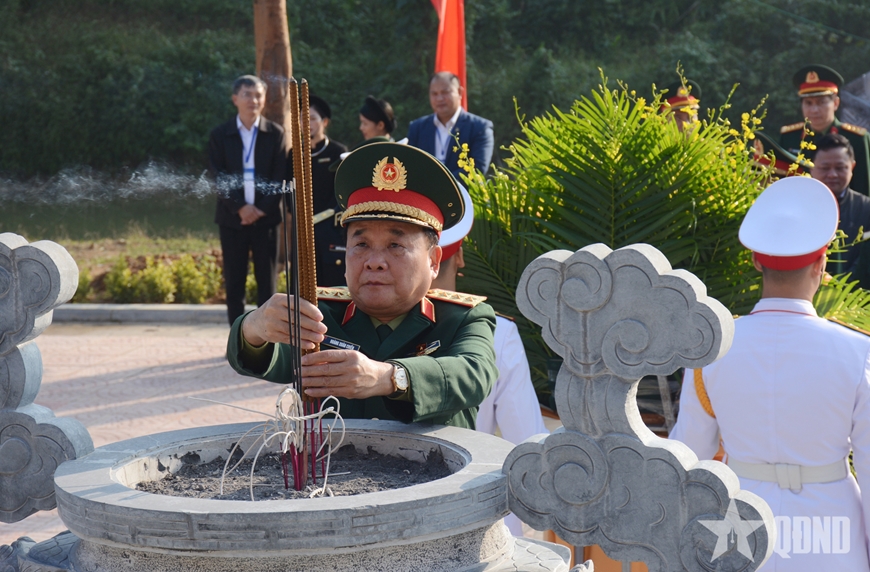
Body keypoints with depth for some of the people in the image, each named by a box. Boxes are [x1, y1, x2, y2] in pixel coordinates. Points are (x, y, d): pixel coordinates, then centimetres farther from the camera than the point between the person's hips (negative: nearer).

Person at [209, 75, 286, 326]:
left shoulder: (275, 133, 3)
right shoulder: (220, 135, 4)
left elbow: (280, 178, -1)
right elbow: (218, 177, -2)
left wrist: (262, 209, -11)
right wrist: (240, 208, -13)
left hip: (266, 217, 0)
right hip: (232, 218, 0)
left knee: (267, 282, 2)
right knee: (234, 283, 2)